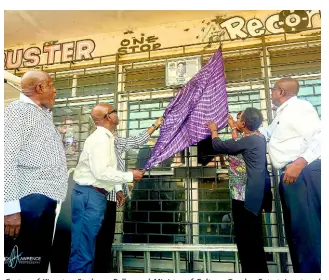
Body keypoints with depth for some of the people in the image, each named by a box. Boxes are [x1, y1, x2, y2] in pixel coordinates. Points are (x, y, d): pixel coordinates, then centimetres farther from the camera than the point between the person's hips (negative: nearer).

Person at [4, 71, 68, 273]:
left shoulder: (44, 116, 22)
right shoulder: (18, 110, -5)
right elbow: (7, 158, -16)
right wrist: (10, 207, -21)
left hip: (45, 203, 9)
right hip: (28, 202, -8)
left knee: (38, 263, 14)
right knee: (19, 264, -2)